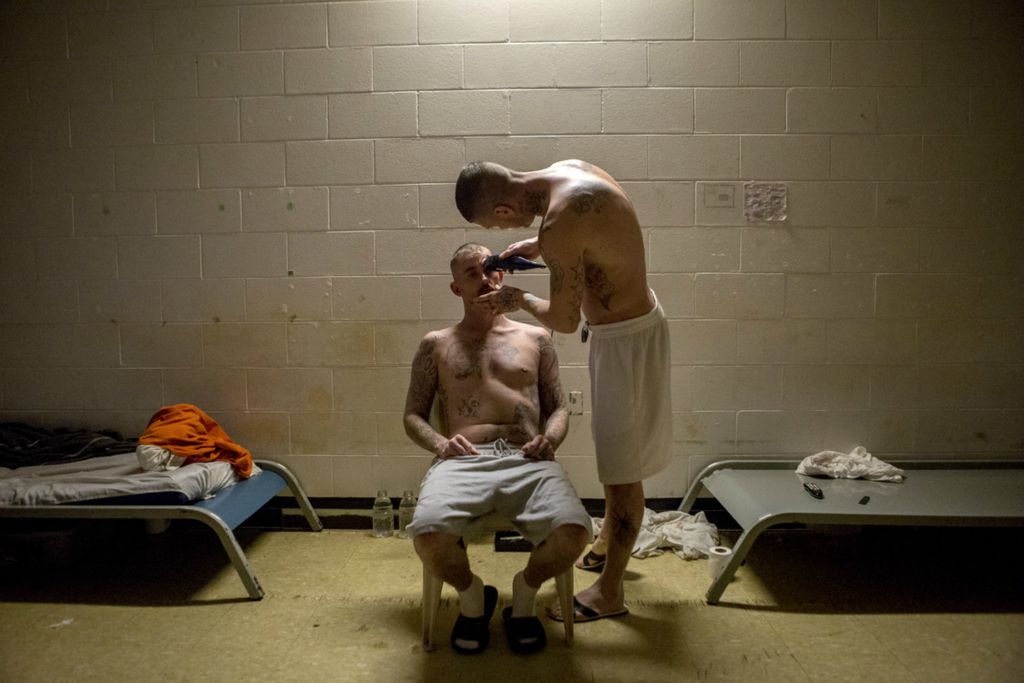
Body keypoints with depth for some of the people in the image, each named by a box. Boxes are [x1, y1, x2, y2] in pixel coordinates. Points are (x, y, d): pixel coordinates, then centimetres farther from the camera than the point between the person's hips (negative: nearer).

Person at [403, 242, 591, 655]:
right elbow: (413, 415, 18)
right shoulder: (435, 345, 20)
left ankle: (525, 591, 6)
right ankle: (472, 595, 4)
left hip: (528, 460, 1)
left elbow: (559, 407, 22)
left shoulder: (535, 338, 22)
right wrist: (439, 442, -4)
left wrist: (551, 436, -2)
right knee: (429, 534, -34)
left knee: (574, 531, -31)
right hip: (462, 460, 0)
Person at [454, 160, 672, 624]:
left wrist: (520, 300, -2)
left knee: (622, 467, 3)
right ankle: (608, 544, 43)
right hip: (632, 321, 10)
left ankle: (610, 591, 18)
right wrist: (540, 247, 8)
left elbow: (564, 320, -20)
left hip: (627, 338, -10)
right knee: (612, 451, 23)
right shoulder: (569, 169, -2)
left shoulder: (560, 223, -30)